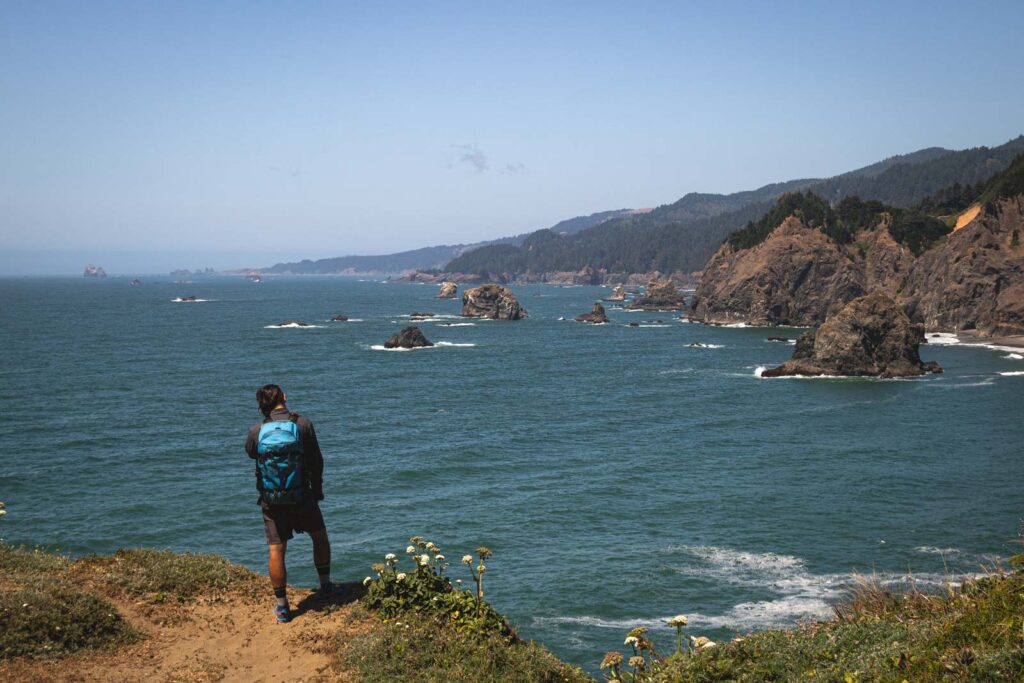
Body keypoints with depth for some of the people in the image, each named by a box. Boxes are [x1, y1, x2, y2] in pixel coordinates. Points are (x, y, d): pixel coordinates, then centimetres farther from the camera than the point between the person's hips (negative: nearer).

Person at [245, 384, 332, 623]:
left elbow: (250, 452, 16)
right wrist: (317, 489, 10)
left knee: (276, 550, 5)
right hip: (301, 496, 0)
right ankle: (325, 584, 32)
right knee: (319, 536, 23)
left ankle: (282, 606, 8)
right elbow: (317, 461, -4)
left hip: (271, 500, 0)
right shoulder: (303, 424, -9)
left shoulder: (257, 430, -7)